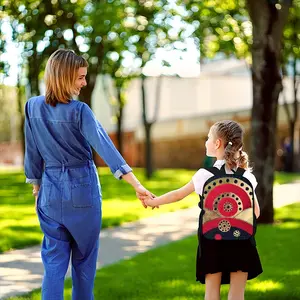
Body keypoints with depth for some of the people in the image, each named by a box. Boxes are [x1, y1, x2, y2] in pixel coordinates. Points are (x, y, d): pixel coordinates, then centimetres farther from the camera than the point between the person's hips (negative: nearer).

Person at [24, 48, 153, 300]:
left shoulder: (33, 107, -2)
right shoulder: (79, 111, -15)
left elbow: (32, 152, 6)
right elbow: (105, 147, -23)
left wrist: (36, 186, 18)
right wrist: (136, 184, -28)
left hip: (51, 190, 3)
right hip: (82, 189, -3)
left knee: (54, 260, 6)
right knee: (84, 258, 14)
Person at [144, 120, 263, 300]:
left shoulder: (205, 174, -6)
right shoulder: (246, 176, -1)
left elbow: (178, 195, 5)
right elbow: (256, 212, 2)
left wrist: (153, 202, 19)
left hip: (213, 239, -1)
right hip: (241, 239, 1)